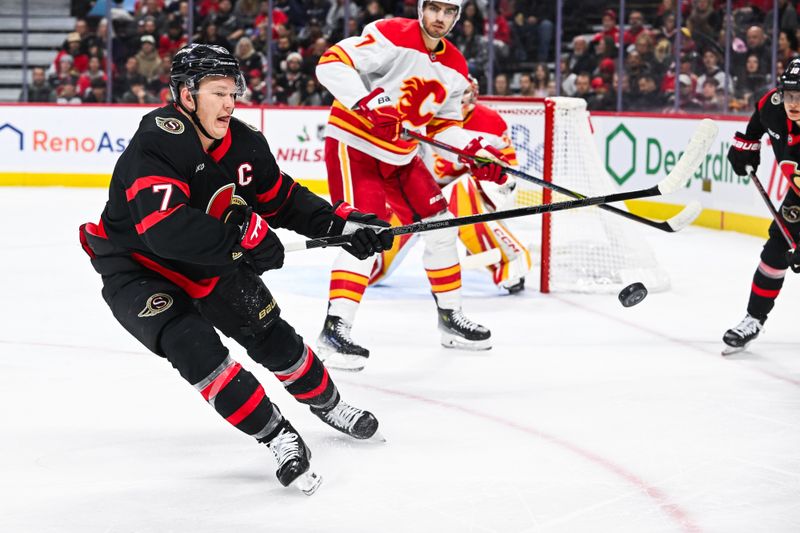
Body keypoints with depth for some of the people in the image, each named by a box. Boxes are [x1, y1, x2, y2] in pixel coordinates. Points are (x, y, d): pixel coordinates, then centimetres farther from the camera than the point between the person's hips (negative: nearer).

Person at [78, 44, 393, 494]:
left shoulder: (244, 144, -8)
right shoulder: (157, 142, -31)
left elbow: (283, 200, 6)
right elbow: (165, 229, -43)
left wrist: (342, 222, -8)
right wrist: (244, 236, -38)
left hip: (213, 264, 7)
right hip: (137, 269, -7)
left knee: (271, 334, 11)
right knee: (194, 346, -26)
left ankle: (328, 404, 37)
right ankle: (277, 437, -16)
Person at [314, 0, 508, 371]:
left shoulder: (454, 68, 5)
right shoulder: (393, 36, -18)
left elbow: (443, 127, 15)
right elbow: (331, 63, -25)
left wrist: (476, 152, -2)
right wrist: (370, 103, -37)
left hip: (400, 155, 8)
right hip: (353, 144, -8)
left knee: (441, 226, 10)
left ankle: (450, 316, 26)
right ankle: (335, 330, -21)